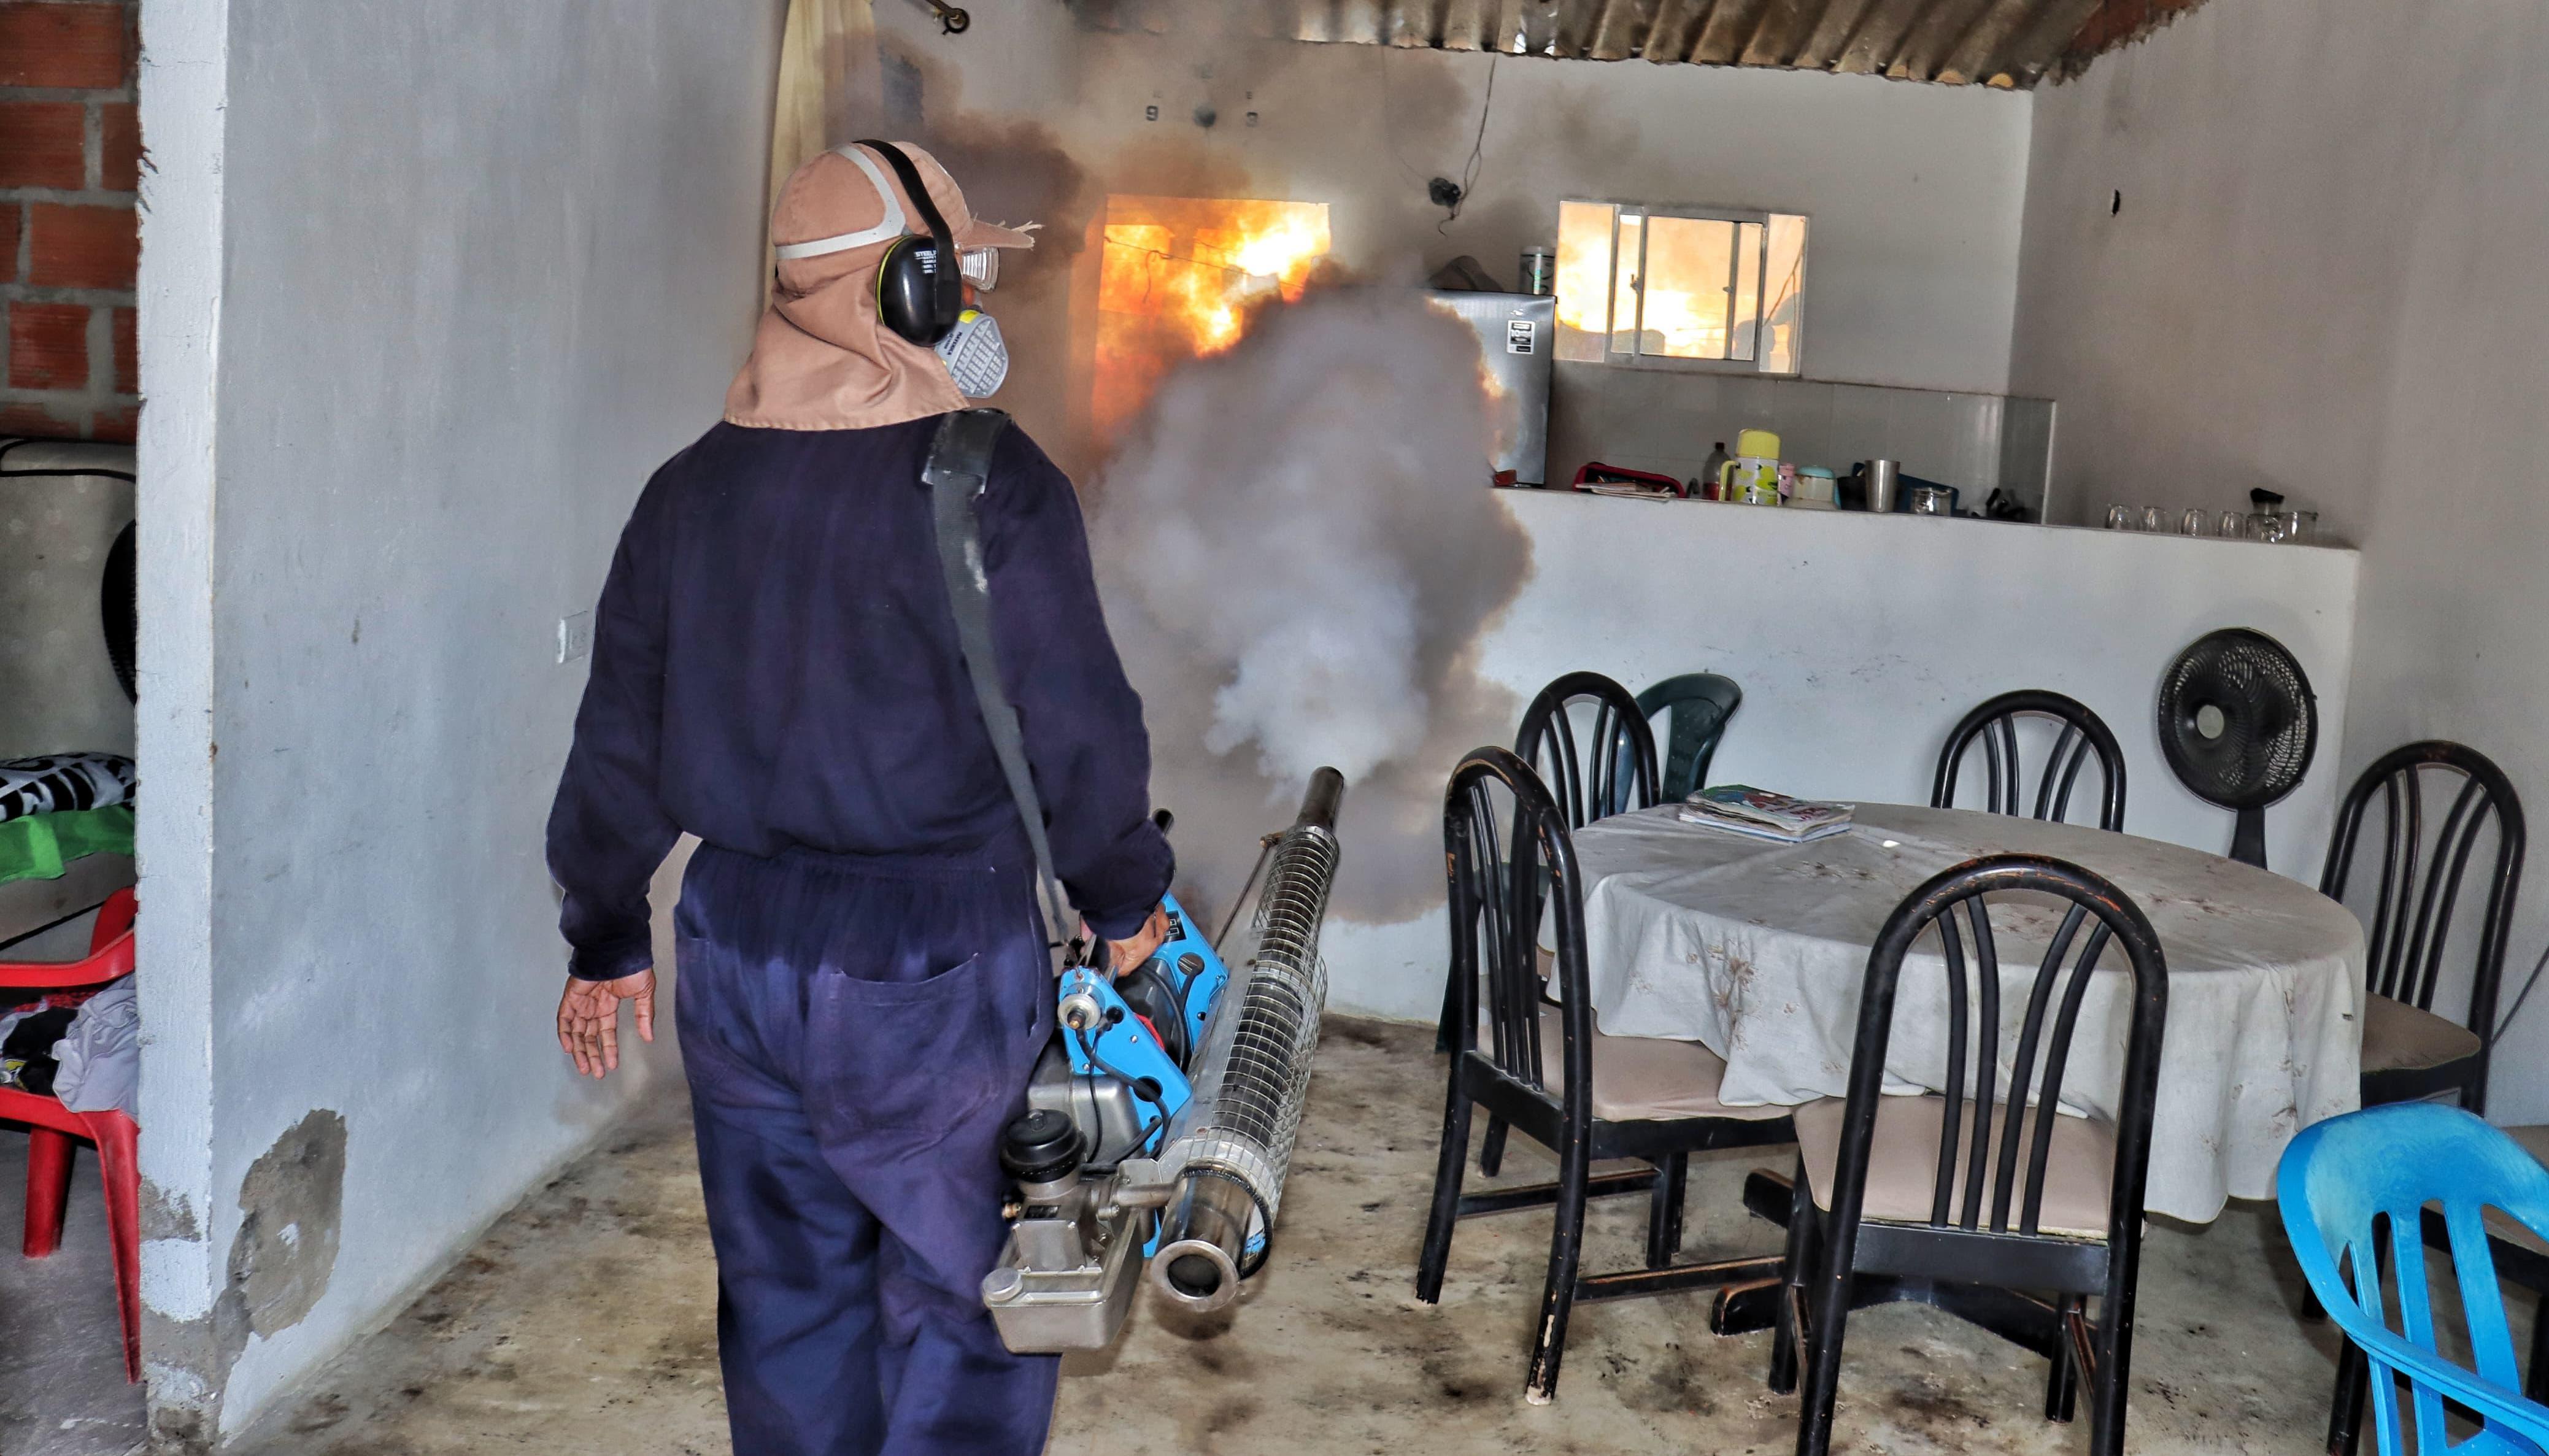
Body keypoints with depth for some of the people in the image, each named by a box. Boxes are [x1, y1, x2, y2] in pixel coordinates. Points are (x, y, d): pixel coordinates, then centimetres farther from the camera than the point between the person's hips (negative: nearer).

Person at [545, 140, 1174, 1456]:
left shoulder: (693, 488, 4)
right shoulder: (996, 487, -13)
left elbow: (619, 742, 9)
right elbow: (1080, 729, -11)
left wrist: (605, 937, 21)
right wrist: (1123, 901, 6)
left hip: (740, 947, 5)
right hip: (939, 958, -5)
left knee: (785, 1294, 19)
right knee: (962, 1300, 9)